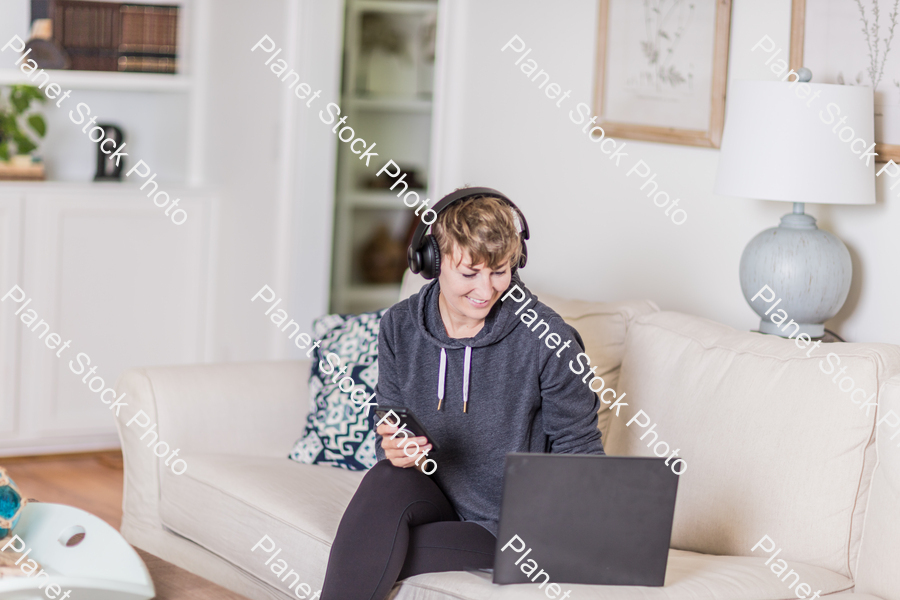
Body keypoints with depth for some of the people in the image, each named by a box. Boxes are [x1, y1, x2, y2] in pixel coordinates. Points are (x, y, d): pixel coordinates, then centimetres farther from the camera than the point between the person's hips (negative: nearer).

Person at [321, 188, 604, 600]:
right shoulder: (400, 327, -3)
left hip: (509, 529, -4)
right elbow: (390, 431, 5)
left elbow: (580, 450, -7)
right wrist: (394, 448, -20)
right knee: (388, 478, -30)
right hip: (434, 499, 4)